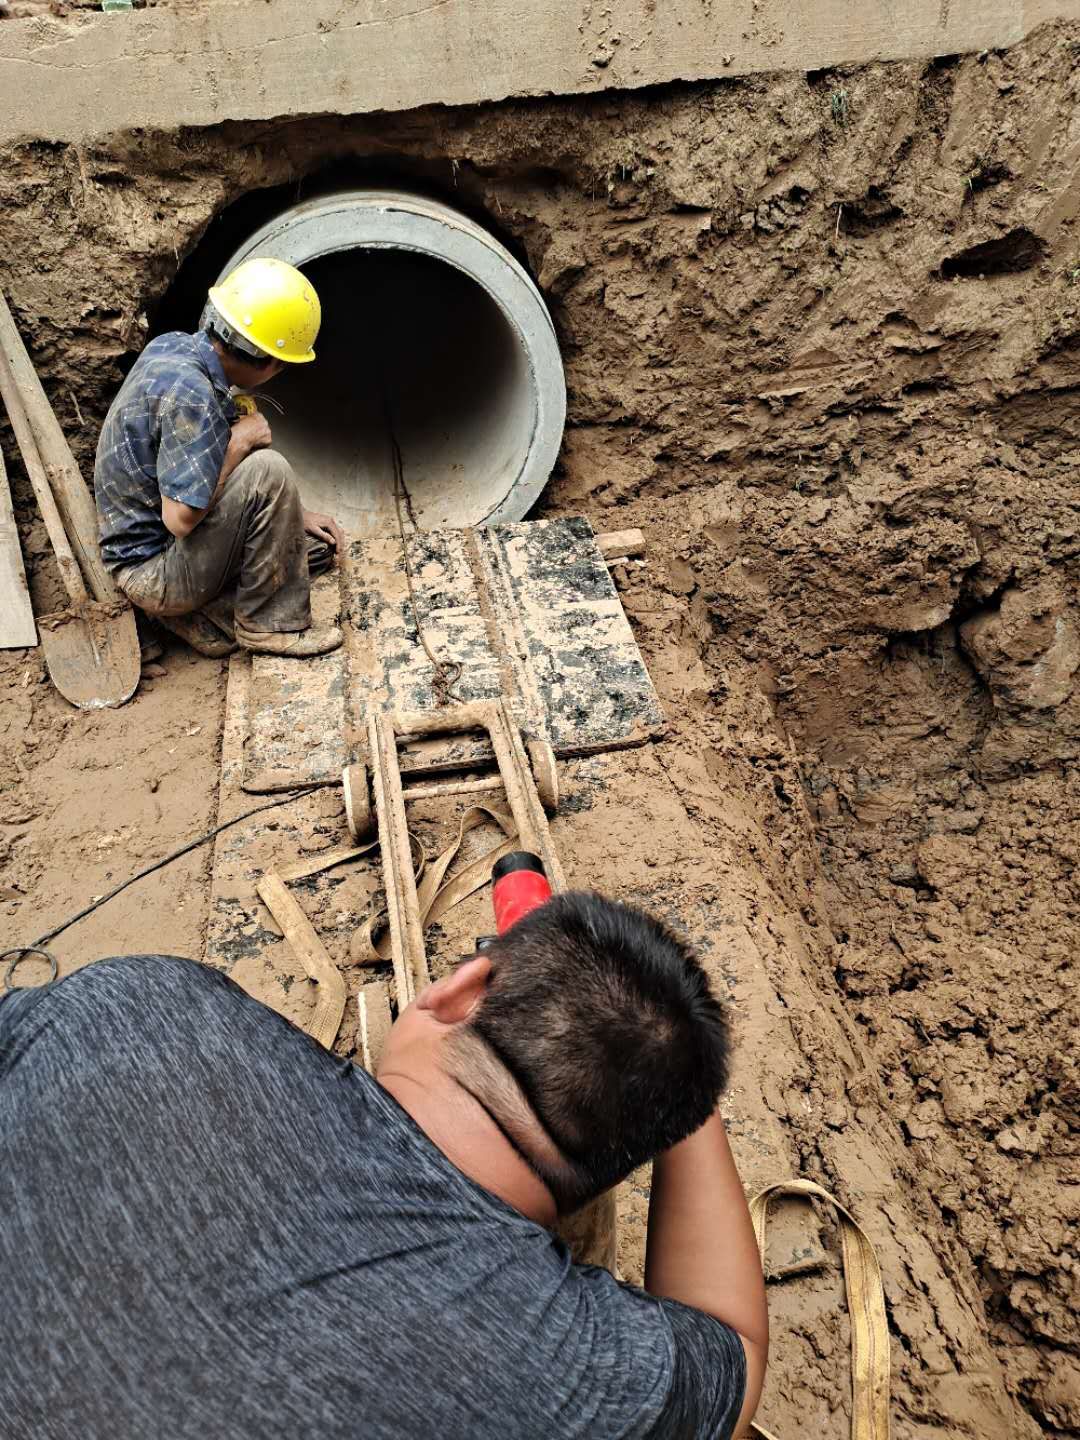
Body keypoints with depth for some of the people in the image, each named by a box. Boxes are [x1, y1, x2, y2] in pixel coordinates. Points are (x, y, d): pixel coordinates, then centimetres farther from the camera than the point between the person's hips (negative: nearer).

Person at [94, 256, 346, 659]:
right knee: (268, 470, -23)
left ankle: (203, 612, 5)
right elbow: (180, 518, -29)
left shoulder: (172, 346, 2)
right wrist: (240, 440, -18)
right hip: (151, 573, -9)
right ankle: (270, 624, -11)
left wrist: (293, 515, 7)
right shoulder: (190, 395, -27)